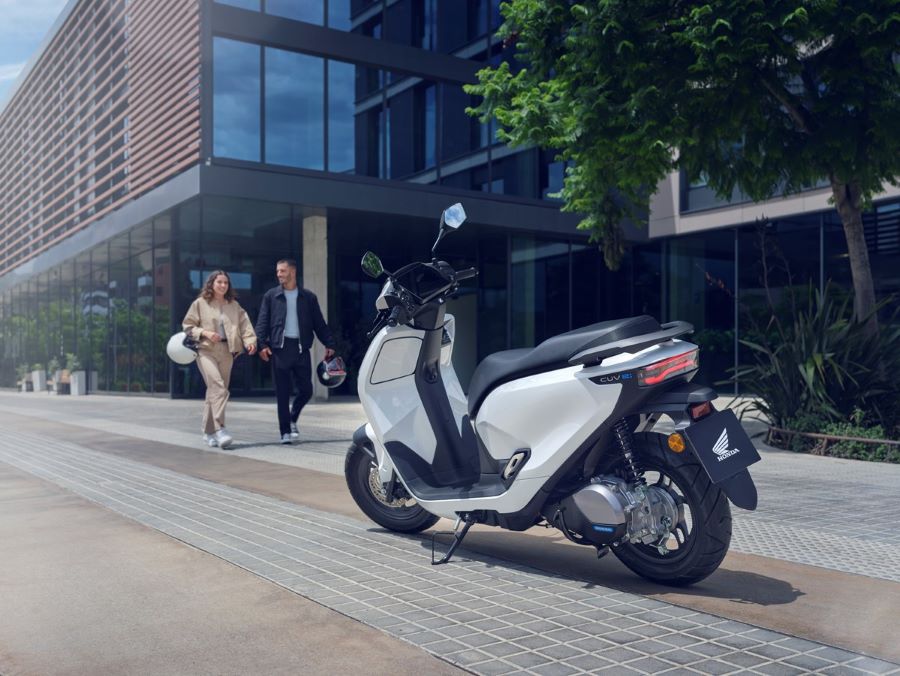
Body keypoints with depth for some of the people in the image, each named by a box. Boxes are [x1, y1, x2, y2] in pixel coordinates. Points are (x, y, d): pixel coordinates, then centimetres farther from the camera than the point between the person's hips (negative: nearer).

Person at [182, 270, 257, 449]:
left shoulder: (234, 305, 13)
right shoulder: (200, 303, 4)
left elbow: (244, 324, 5)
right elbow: (187, 325, 5)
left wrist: (250, 341, -13)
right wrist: (205, 333, -11)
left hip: (226, 352, 4)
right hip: (206, 350, -4)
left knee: (214, 390, 8)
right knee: (218, 388, -21)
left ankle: (208, 432, 19)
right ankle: (219, 429, -26)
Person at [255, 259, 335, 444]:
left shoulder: (308, 297, 9)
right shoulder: (271, 296, 7)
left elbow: (319, 323, 9)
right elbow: (262, 322, 3)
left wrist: (328, 344, 1)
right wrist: (262, 344, -10)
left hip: (301, 348, 1)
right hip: (280, 348, -1)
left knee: (306, 390, 2)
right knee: (282, 393, 0)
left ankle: (292, 419, 27)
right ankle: (285, 431, 8)